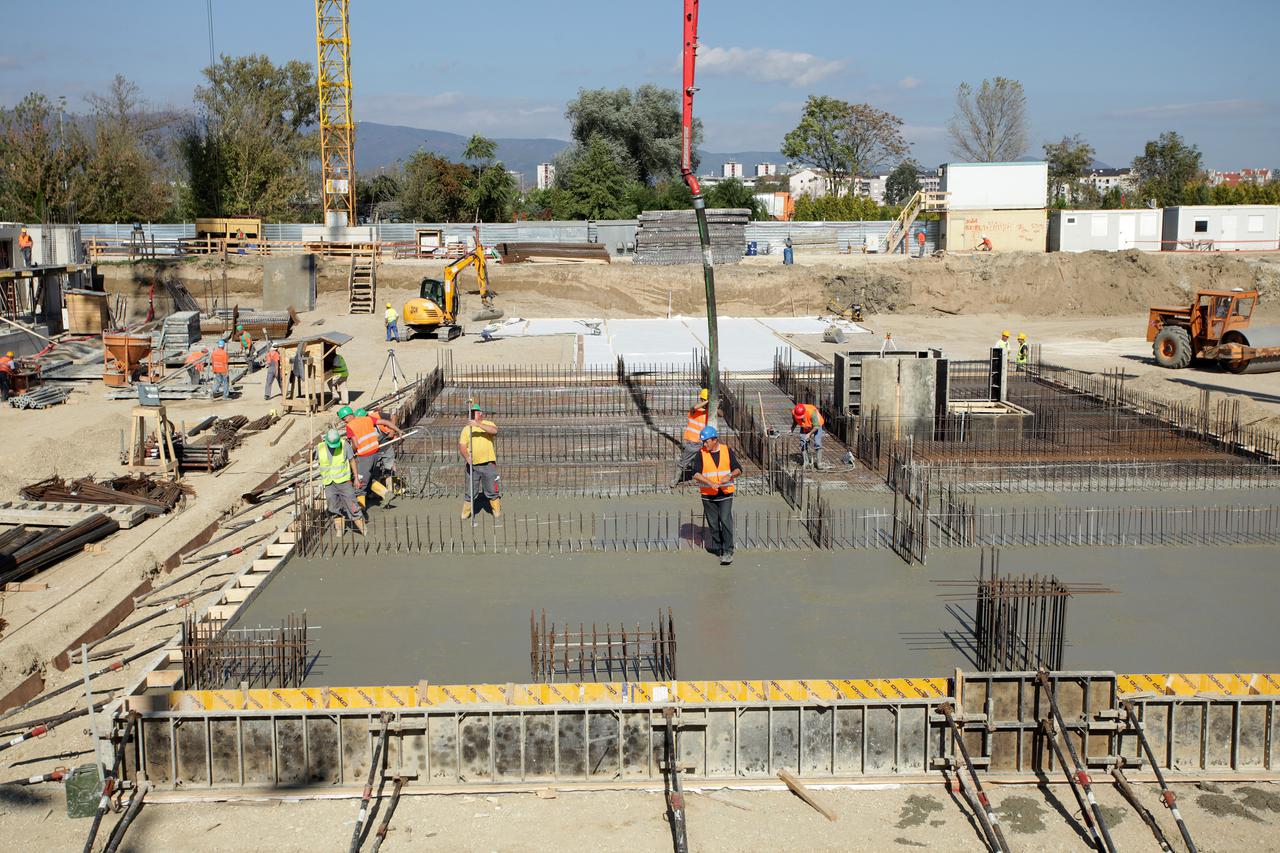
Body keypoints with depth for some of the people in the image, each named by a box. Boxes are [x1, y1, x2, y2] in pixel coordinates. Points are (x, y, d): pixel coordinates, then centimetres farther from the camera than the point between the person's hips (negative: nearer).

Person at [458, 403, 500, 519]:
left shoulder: (488, 424, 3)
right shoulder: (466, 429, 8)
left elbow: (494, 431, -21)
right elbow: (462, 446, 1)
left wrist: (478, 424, -29)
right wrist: (467, 457, -18)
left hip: (488, 464, -1)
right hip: (473, 465, 1)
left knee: (492, 491, 5)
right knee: (471, 492, 5)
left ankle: (497, 512, 18)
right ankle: (465, 513, 16)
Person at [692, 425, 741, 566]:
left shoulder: (727, 451, 3)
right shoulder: (701, 454, 0)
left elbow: (738, 470, 5)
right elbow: (696, 474, -9)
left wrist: (729, 476, -16)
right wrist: (710, 482, -23)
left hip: (725, 494, -1)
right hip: (708, 495, 1)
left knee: (726, 521, -13)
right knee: (713, 524, 7)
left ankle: (728, 551, -11)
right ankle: (717, 548, 22)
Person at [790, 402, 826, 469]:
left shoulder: (812, 412, -41)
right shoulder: (794, 413, -26)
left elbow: (816, 426, -34)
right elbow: (794, 422, -3)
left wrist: (809, 434, -43)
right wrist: (791, 430, -14)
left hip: (816, 426, -4)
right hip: (805, 427, 4)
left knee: (817, 443, -14)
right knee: (803, 443, -7)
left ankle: (819, 463, -10)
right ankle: (805, 462, 1)